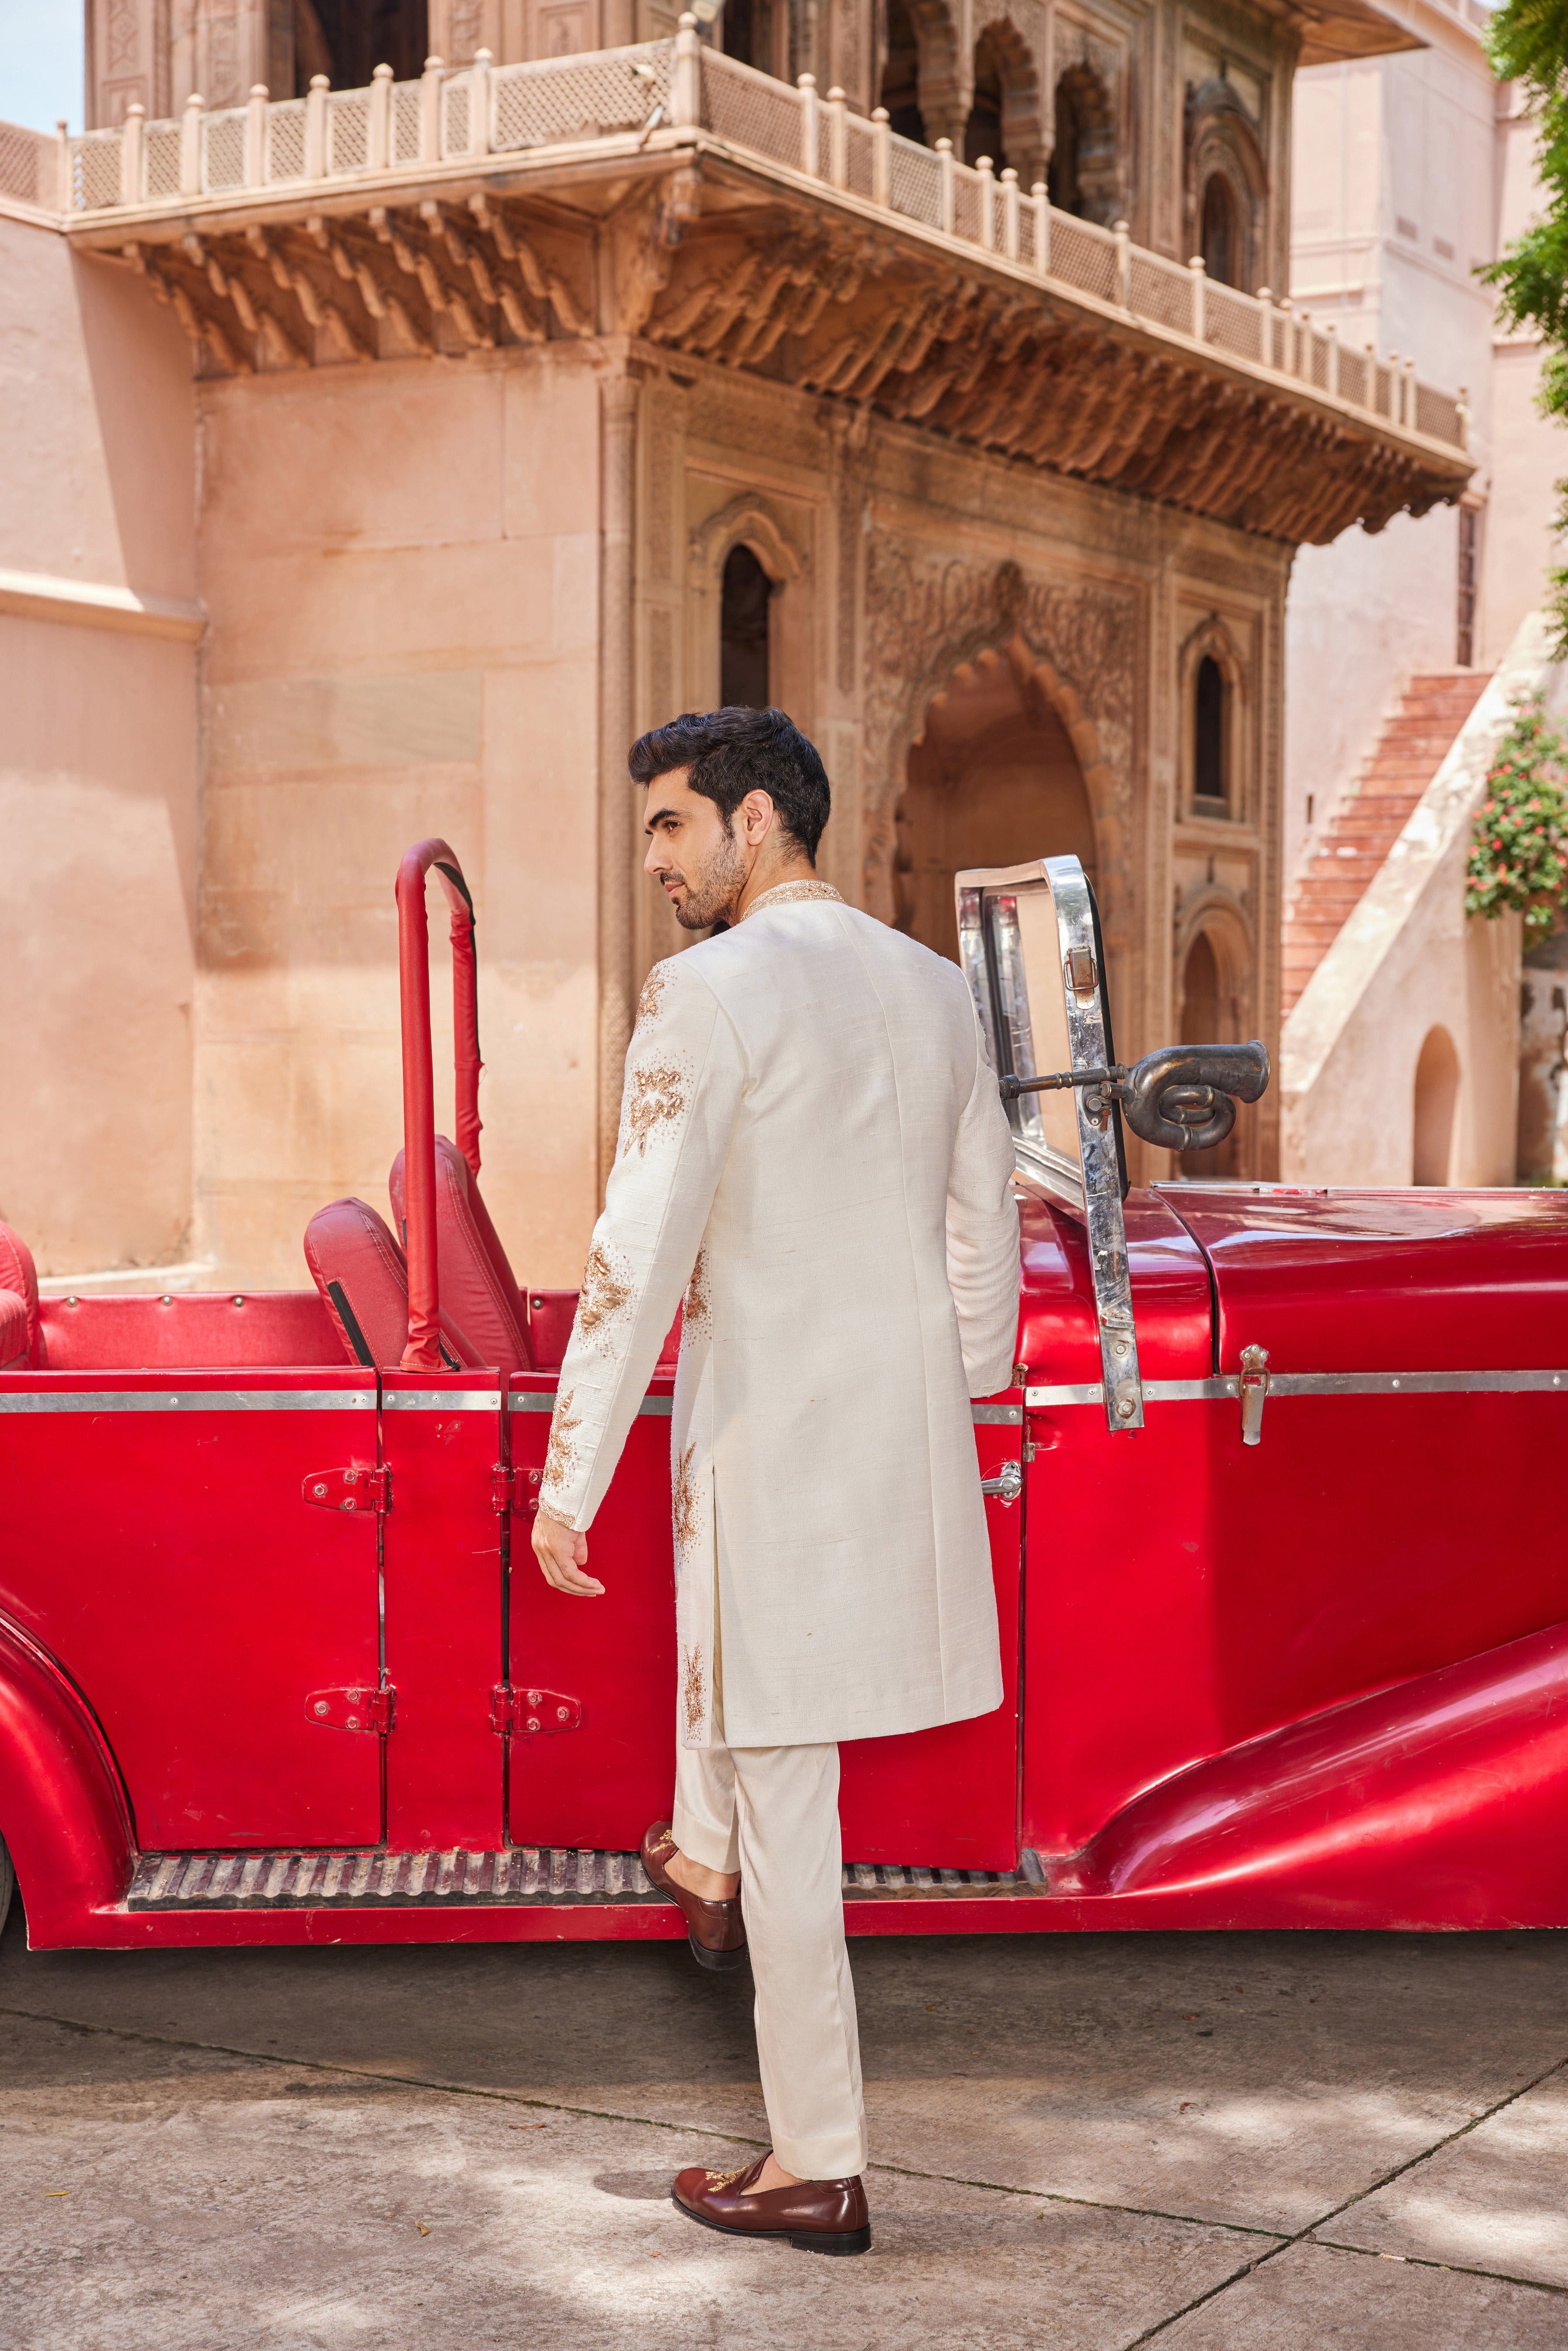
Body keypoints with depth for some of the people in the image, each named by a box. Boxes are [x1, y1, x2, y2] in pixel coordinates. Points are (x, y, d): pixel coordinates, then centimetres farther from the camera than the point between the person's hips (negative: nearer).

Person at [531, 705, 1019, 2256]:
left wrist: (569, 1485, -11)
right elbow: (986, 1233, 15)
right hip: (908, 1431, 8)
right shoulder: (933, 985, 8)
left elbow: (639, 1256, -17)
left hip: (772, 1436, -8)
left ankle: (819, 2173, 10)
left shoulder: (710, 992, -14)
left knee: (785, 1788, 1)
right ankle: (703, 1870, 51)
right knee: (716, 1605, 36)